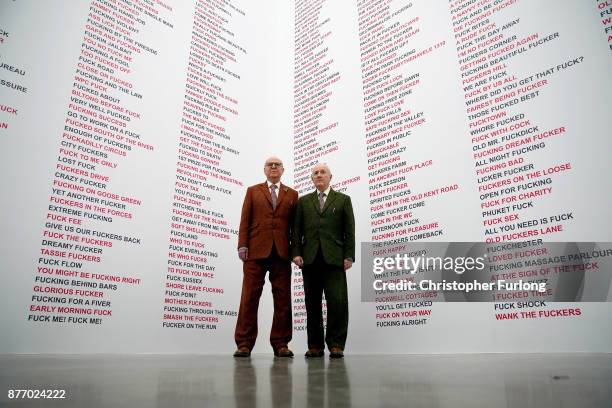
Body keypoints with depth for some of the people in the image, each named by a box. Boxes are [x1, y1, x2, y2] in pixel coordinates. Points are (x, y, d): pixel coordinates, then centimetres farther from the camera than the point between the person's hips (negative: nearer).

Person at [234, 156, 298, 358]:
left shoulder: (292, 194, 16)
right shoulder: (252, 191, 15)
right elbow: (245, 220, 7)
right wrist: (242, 245, -4)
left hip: (282, 252, 1)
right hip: (256, 250, -1)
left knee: (283, 299, 1)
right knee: (249, 297, -1)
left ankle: (280, 343, 10)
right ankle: (244, 343, 7)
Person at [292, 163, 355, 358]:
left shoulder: (343, 200, 12)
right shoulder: (303, 201, 17)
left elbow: (349, 230, 5)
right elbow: (297, 230, 10)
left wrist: (349, 256, -4)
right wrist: (296, 253, -2)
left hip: (334, 258, -2)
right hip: (310, 259, 2)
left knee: (337, 301, -6)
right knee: (312, 303, 5)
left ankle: (336, 344, 5)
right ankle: (315, 345, 13)